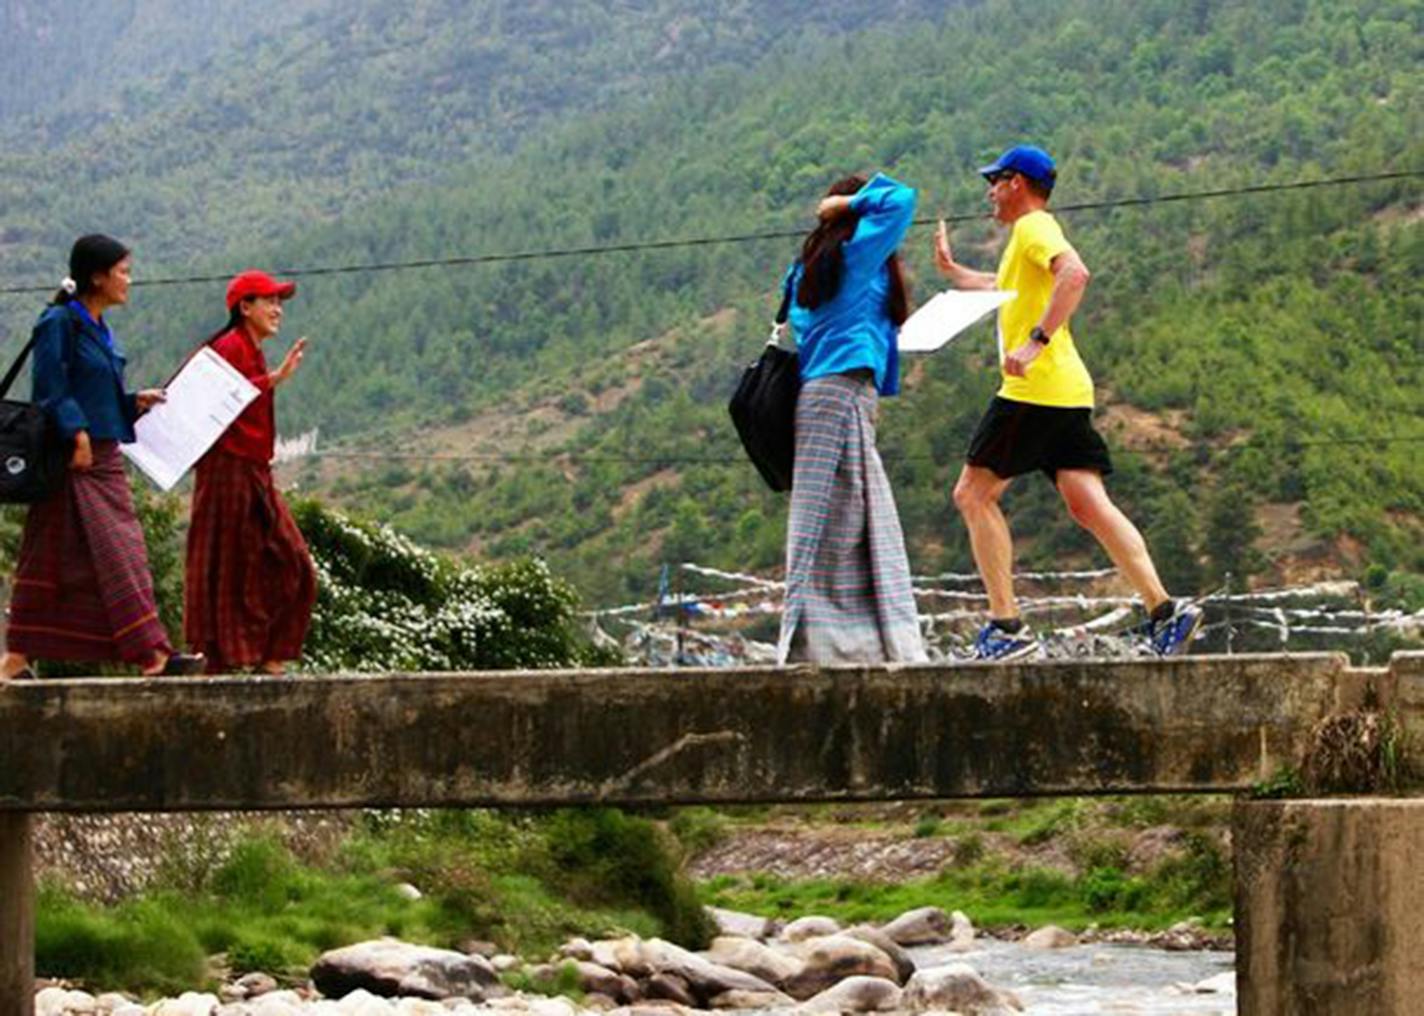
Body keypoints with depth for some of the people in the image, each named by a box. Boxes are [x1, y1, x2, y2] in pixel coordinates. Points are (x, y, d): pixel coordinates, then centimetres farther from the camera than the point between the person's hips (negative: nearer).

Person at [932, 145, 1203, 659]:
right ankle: (1163, 609, -13)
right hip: (1068, 393, 9)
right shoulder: (1030, 233, 25)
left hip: (1035, 388, -9)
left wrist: (1036, 341, -31)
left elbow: (1074, 274, -27)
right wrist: (952, 271, 47)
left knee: (973, 494, -2)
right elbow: (1004, 289, 47)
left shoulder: (1034, 226, -6)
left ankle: (1007, 626, -6)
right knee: (1088, 505, 0)